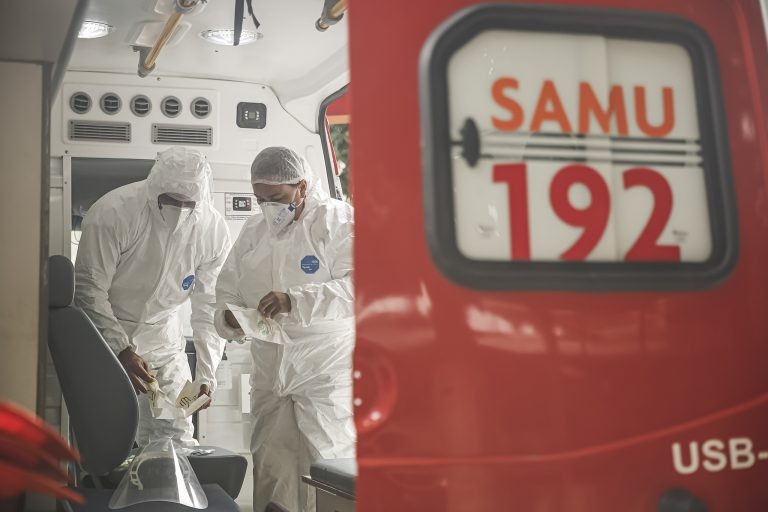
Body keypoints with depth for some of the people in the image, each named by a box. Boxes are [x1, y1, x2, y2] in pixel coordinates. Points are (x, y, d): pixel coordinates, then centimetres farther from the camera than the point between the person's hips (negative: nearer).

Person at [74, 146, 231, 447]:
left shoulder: (213, 230, -11)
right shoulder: (114, 212, -23)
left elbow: (209, 310, -6)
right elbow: (89, 289, -18)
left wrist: (206, 377, -14)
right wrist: (121, 350, -26)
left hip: (163, 338, 3)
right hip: (105, 335, -3)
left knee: (177, 441, 3)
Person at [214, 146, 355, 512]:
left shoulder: (338, 220, -6)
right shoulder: (252, 231, 13)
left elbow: (354, 287, -19)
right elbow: (227, 292, 18)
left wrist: (295, 300, -30)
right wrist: (230, 317, -6)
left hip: (327, 376, -5)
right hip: (270, 379, 6)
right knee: (270, 478, 7)